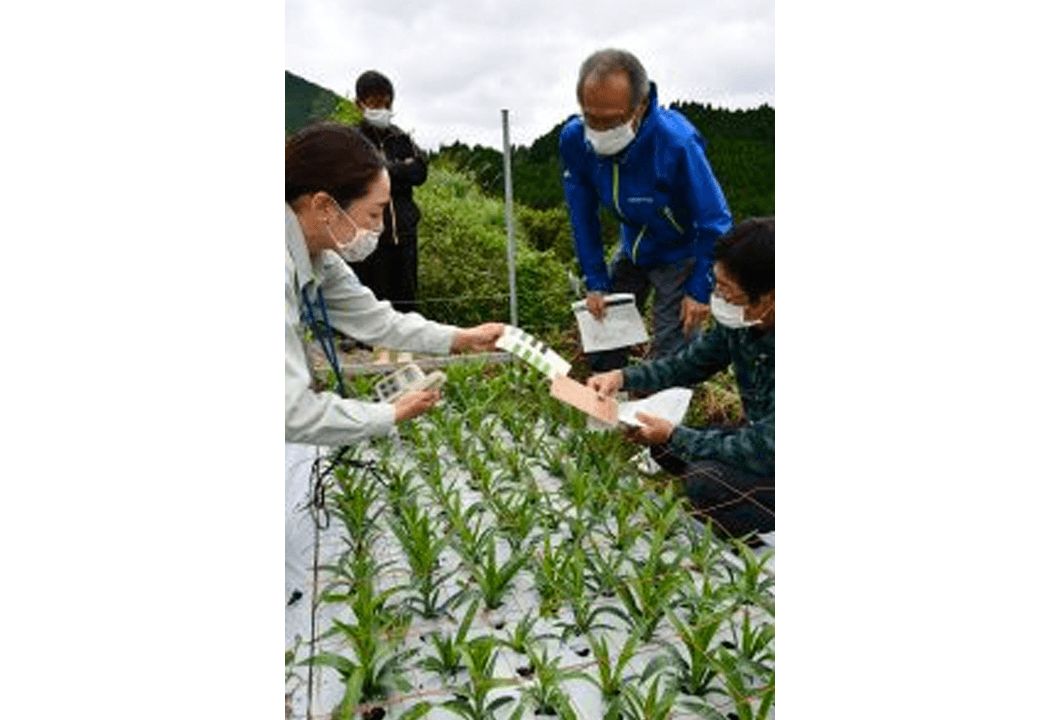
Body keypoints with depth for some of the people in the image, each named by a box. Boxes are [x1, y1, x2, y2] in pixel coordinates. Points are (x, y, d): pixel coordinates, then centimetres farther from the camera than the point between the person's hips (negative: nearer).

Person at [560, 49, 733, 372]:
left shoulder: (676, 142, -34)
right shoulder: (573, 139, -20)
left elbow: (715, 224, -22)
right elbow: (583, 217, -6)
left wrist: (700, 291, -18)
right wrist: (595, 283, -7)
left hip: (681, 254, -5)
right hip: (632, 249, 5)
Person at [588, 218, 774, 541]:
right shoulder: (741, 322, -11)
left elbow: (763, 451, -31)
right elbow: (687, 364, 5)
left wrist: (674, 435, -21)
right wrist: (623, 377, -12)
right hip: (758, 442, 8)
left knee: (707, 483, -27)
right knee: (664, 446, 2)